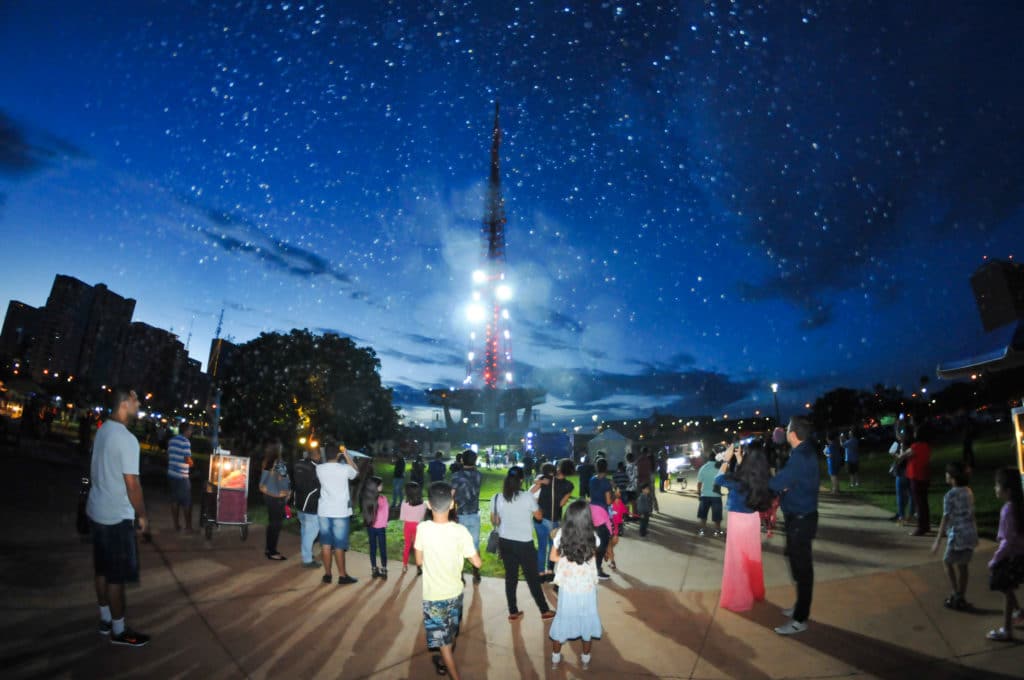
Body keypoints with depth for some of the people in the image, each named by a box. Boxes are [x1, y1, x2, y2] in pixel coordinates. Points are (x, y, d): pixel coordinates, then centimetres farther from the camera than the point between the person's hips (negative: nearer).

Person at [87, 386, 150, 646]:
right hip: (117, 516, -9)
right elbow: (132, 484, -21)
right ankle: (119, 631, 14)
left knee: (103, 570, 19)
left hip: (97, 510, 9)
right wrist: (142, 516, -11)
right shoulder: (127, 439, -23)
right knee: (117, 575, 3)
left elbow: (96, 470, 14)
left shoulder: (103, 430, 3)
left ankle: (106, 619, 32)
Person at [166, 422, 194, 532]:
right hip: (181, 476, -7)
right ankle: (188, 527, 7)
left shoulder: (171, 440, 9)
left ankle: (176, 525, 17)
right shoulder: (185, 442, -15)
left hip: (171, 474, 7)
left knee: (174, 500, 12)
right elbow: (188, 460, -17)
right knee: (186, 502, 2)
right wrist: (191, 463, 3)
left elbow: (169, 456, 16)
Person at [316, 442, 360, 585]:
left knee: (326, 544, 10)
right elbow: (356, 472, 10)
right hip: (340, 512, -3)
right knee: (339, 545, 3)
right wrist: (347, 455, 11)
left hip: (324, 511, 3)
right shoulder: (345, 468, -12)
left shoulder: (319, 468, -3)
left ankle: (327, 574, 17)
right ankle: (342, 576, 10)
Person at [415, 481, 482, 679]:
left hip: (433, 595, -3)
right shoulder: (460, 531, -19)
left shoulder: (423, 529, -20)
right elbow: (477, 562, -12)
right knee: (450, 634, 27)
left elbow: (419, 561, -7)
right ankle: (443, 662, 49)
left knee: (442, 639, 13)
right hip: (455, 592, 3)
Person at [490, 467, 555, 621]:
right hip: (524, 543, -3)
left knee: (510, 576, 15)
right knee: (532, 577, 10)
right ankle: (545, 611, 21)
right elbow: (539, 516, -1)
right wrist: (535, 503, 15)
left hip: (505, 542, 3)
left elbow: (494, 521, 5)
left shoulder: (497, 498, -5)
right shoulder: (528, 497, -14)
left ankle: (513, 612, 22)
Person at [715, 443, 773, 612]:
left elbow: (719, 479, -9)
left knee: (738, 559, 7)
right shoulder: (760, 478, -6)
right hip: (753, 518, 6)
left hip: (739, 520, -6)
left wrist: (726, 460, -5)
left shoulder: (740, 479, -25)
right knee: (752, 556, 21)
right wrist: (738, 459, 12)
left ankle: (739, 598, 19)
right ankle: (755, 592, 37)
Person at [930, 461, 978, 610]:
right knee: (962, 565, 13)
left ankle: (956, 594, 8)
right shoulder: (968, 492, 5)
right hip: (971, 534, 7)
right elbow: (970, 514, 12)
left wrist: (937, 540, -11)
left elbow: (945, 519, -16)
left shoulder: (950, 495, -16)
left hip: (958, 536, -7)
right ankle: (961, 598, 19)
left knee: (948, 562, 10)